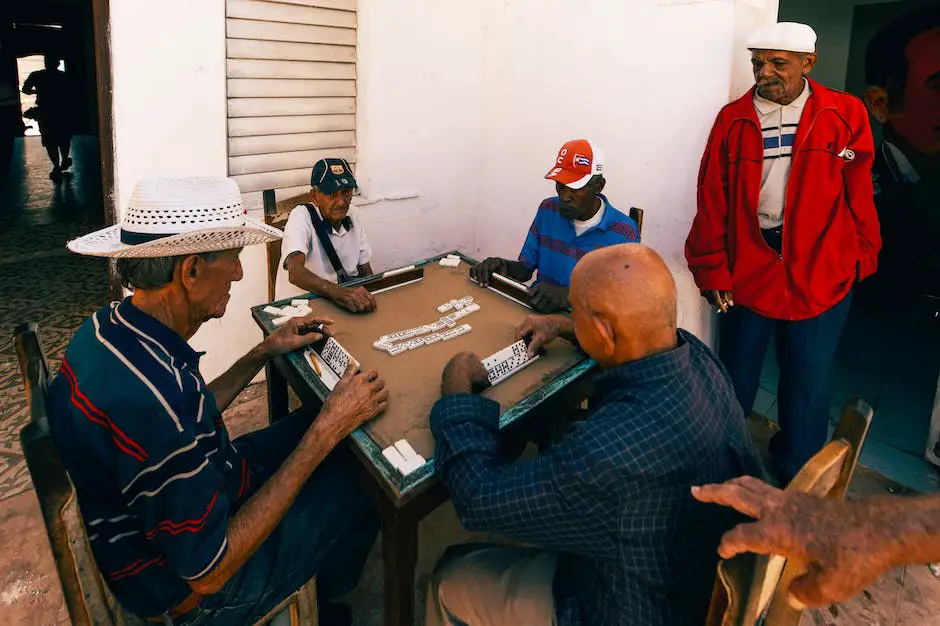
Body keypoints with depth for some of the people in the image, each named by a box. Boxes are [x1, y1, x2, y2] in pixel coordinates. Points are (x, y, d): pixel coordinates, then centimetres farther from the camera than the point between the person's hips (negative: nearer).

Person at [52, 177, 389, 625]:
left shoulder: (108, 328, -8)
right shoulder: (154, 395, -39)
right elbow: (209, 571, -30)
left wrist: (264, 352, 6)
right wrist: (327, 431, -28)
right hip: (190, 588, -8)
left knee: (308, 422, 16)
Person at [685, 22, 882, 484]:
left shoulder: (845, 115, -1)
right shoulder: (732, 120, 0)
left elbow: (859, 196, 4)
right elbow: (712, 203, -1)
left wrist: (862, 258, 4)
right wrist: (713, 271, -4)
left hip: (821, 276, 0)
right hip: (747, 272, 1)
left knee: (808, 386, 10)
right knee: (735, 381, 13)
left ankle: (796, 482, 31)